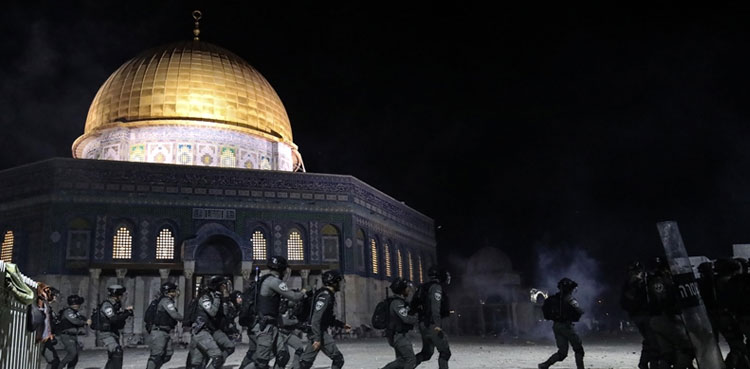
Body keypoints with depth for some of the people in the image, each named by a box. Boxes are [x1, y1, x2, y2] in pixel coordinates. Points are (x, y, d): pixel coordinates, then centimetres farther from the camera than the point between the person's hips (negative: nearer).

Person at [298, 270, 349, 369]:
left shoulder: (329, 295, 17)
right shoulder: (325, 296, -15)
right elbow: (316, 318, -23)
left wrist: (342, 325, 25)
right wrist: (317, 338, -26)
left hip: (316, 332, 10)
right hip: (320, 333, -10)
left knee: (306, 361, 10)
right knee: (338, 358, -6)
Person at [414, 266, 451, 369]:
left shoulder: (424, 287, 16)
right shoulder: (436, 287, -11)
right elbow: (435, 308, -21)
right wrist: (437, 326, -25)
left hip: (423, 324, 9)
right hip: (432, 325, -9)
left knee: (426, 353, 17)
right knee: (445, 351, 1)